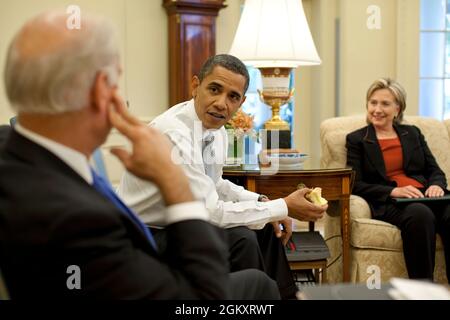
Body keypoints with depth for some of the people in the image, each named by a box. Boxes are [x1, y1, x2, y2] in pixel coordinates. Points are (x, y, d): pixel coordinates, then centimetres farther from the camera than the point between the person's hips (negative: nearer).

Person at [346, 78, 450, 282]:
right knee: (420, 214, -37)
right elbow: (356, 184, 2)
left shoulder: (412, 133, 25)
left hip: (424, 197, 4)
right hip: (387, 203, -3)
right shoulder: (356, 139, 14)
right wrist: (393, 191, -14)